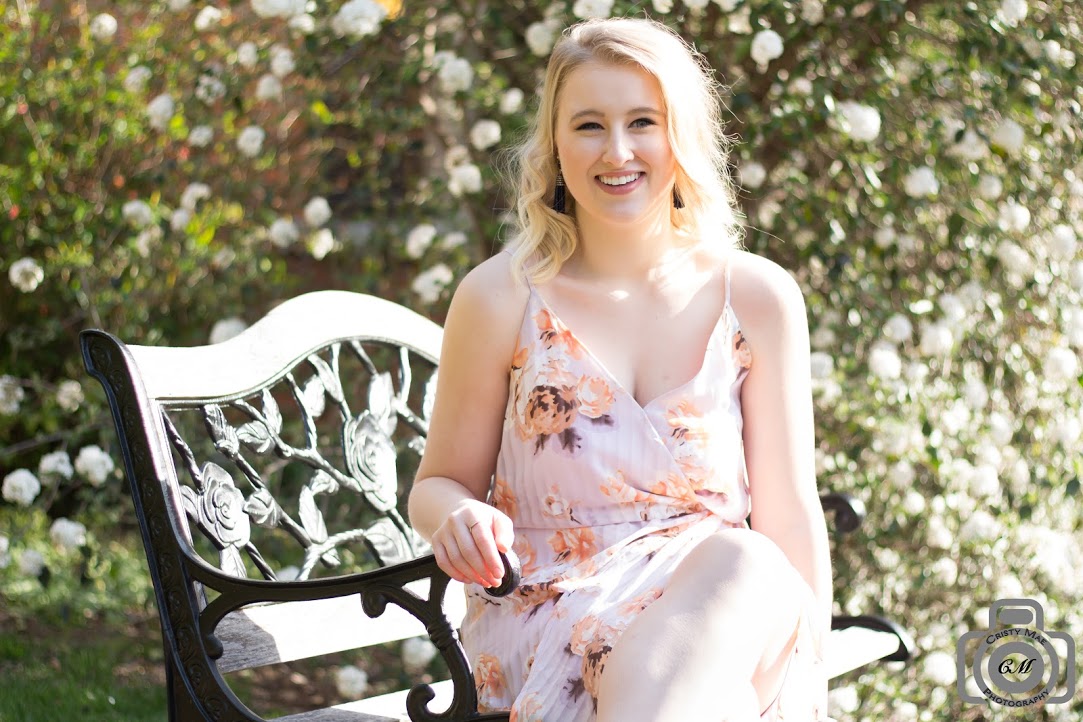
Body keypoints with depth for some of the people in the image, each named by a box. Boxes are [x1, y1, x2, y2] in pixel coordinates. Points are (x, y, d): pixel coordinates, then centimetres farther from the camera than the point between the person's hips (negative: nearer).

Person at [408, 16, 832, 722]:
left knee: (747, 564, -36)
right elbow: (440, 481, 10)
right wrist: (457, 518, -15)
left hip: (725, 608, 2)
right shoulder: (501, 298, 0)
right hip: (547, 618, -2)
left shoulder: (759, 299, 4)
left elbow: (789, 511, 4)